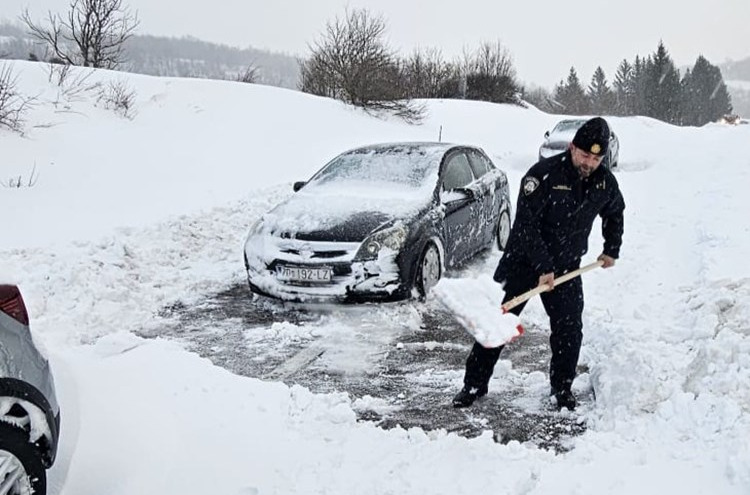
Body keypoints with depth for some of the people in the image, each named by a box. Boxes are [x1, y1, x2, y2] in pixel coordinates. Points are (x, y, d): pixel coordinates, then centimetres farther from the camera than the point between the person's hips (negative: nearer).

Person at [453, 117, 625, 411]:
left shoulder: (605, 182, -3)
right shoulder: (543, 174, -21)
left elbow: (614, 213, 21)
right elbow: (525, 224, -23)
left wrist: (611, 250, 17)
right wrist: (543, 267, -24)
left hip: (567, 265, 4)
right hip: (523, 261, -4)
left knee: (569, 329, 2)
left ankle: (562, 388, 22)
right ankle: (474, 384, 9)